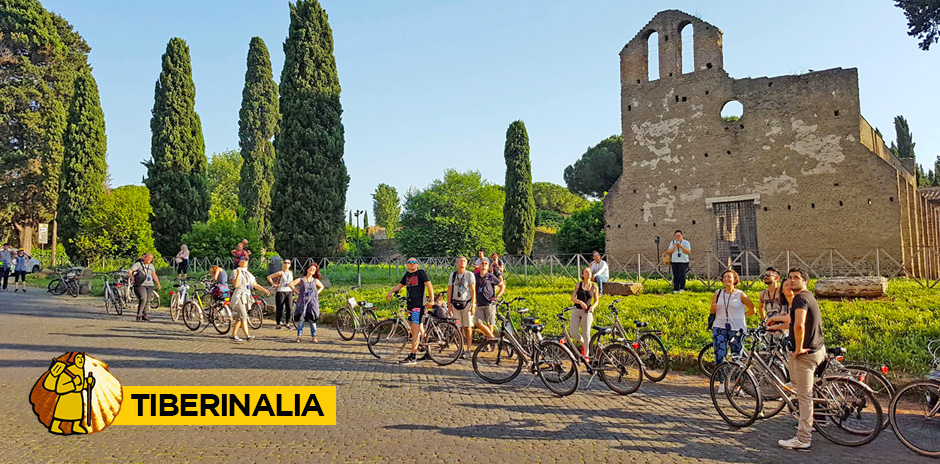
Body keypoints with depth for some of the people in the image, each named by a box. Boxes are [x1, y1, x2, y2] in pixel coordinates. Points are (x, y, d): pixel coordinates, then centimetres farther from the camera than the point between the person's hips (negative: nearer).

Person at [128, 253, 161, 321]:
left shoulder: (152, 266, 17)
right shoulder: (138, 264, 2)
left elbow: (154, 275, 14)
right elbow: (130, 271, -5)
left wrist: (158, 284, 5)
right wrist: (132, 277, -24)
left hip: (149, 285, 5)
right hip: (140, 285, -5)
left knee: (148, 301, 4)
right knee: (143, 299, -20)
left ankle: (144, 315, 17)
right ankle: (139, 314, -11)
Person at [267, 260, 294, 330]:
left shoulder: (291, 272, 11)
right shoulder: (280, 273, -4)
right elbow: (269, 277, -4)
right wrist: (274, 284, -5)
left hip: (289, 292, 4)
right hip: (281, 292, -4)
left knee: (289, 308, -6)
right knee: (279, 309, 1)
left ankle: (287, 323, 8)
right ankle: (278, 325, 10)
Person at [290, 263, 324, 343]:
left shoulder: (315, 280, 10)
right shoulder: (301, 279, 3)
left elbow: (321, 286, 26)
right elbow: (291, 284, -1)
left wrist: (317, 293, 12)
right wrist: (297, 292, -3)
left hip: (312, 301, 1)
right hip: (303, 301, -1)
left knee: (312, 319, -3)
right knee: (301, 318, -6)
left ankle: (313, 337, 3)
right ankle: (299, 336, 4)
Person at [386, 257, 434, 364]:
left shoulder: (421, 272, -4)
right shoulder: (407, 275, 18)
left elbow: (429, 285, -7)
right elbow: (400, 285, 25)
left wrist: (431, 300, -11)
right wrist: (390, 292, 8)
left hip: (419, 304, -8)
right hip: (411, 304, 8)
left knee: (415, 329, -11)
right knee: (419, 329, 11)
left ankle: (413, 356, -12)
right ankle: (427, 353, 19)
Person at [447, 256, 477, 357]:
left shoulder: (470, 275, 1)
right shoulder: (453, 275, 11)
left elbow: (473, 291, -2)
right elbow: (449, 291, 12)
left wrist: (473, 305, -9)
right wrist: (449, 305, 6)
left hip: (466, 303, -3)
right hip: (455, 304, 3)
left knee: (468, 327, -3)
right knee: (458, 328, 4)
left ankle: (468, 350, 2)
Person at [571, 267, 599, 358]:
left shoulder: (594, 287, 4)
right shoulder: (579, 284, 5)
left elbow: (596, 301, 12)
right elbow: (572, 298, 1)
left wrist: (593, 307, -10)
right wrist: (580, 302, -18)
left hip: (587, 312, -1)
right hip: (576, 310, 1)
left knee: (586, 334, -5)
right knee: (573, 333, -8)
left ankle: (586, 354, 13)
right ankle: (583, 344, 23)